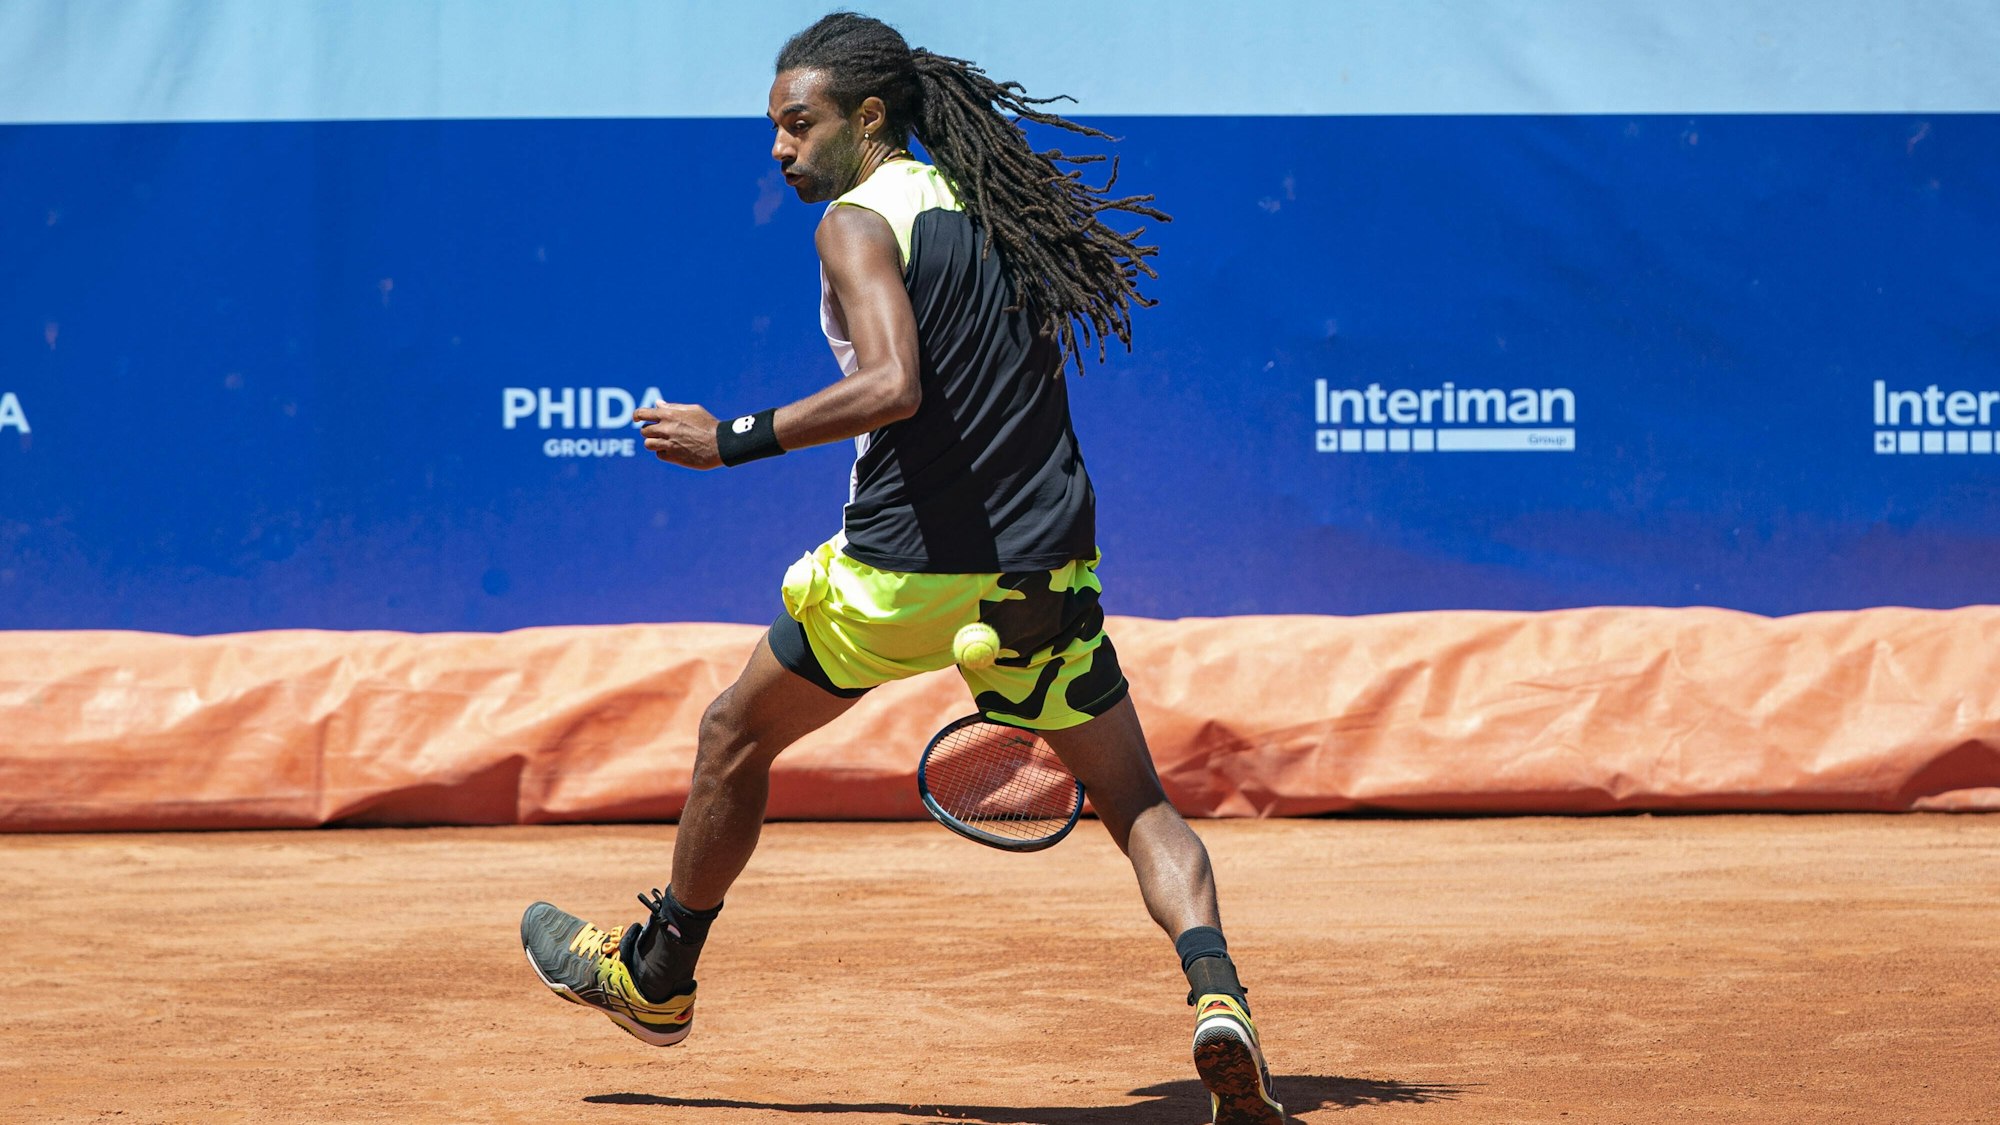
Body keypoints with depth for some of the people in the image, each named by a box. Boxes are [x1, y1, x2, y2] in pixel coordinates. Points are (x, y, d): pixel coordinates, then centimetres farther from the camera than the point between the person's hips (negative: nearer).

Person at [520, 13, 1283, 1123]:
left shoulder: (860, 220, -8)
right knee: (1138, 803, 8)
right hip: (1044, 564, 5)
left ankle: (654, 975, 35)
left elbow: (893, 387, -24)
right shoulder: (994, 208, 14)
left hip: (906, 566, -5)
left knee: (735, 735, 19)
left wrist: (732, 440, -18)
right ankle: (1214, 991, -19)